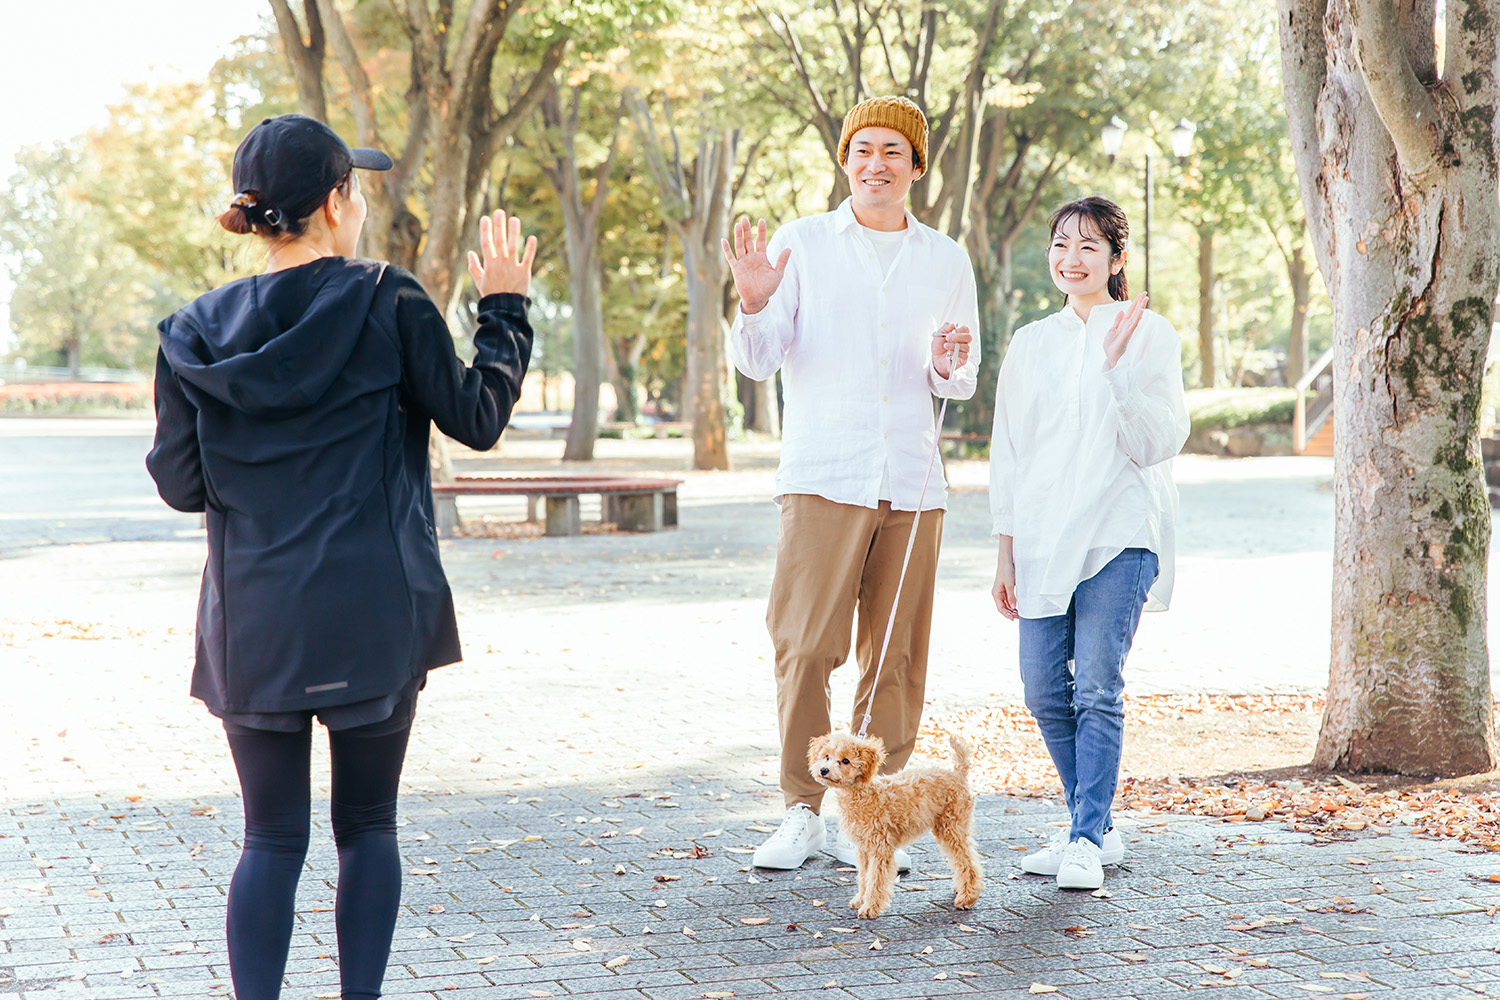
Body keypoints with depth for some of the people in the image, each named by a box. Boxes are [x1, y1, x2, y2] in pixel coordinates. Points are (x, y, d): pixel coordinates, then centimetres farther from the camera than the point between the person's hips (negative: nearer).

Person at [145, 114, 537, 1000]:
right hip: (373, 614, -2)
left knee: (272, 838, 8)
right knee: (368, 828, 12)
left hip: (252, 620, 2)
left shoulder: (199, 333, 0)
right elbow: (477, 417, 1)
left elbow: (180, 484, 4)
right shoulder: (388, 305, -8)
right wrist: (506, 306, 13)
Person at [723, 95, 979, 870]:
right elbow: (759, 361, 2)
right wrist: (753, 305, -18)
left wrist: (949, 364, -5)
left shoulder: (946, 262, 15)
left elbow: (960, 384, 19)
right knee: (805, 648, -9)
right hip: (823, 477, -3)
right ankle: (802, 810, 2)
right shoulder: (800, 243, 7)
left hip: (911, 482, 3)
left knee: (897, 658, 2)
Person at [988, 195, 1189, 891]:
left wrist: (1114, 367, -17)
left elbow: (1159, 443, -7)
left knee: (1097, 688, -12)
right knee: (1046, 694, 1)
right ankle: (1093, 827, 17)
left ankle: (1087, 842, -7)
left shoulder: (1149, 334, 2)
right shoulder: (1030, 344, 14)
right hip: (1044, 541, 4)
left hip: (1119, 533, -4)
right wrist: (1006, 554, 12)